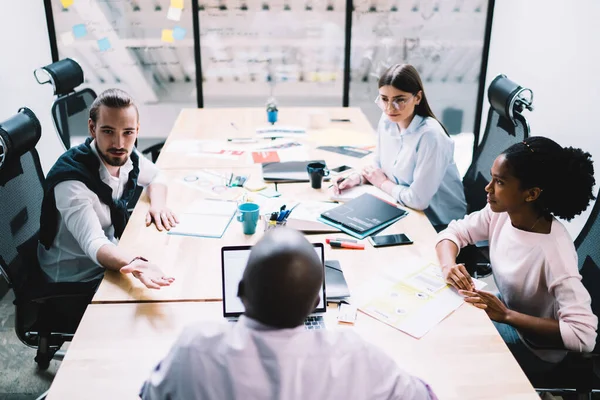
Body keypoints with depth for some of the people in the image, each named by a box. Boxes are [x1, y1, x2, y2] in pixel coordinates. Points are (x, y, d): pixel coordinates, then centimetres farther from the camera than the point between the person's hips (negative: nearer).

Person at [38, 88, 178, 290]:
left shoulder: (126, 156, -10)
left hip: (110, 256, 7)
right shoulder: (71, 181, -31)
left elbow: (155, 177, 10)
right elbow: (94, 244, -41)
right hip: (76, 278, -7)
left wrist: (157, 205, -13)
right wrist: (134, 264, -62)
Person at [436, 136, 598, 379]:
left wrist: (506, 316, -37)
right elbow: (453, 232, -3)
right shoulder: (500, 213, -15)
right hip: (505, 310, 6)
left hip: (536, 345, -6)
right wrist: (449, 265, -25)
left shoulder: (553, 250, -34)